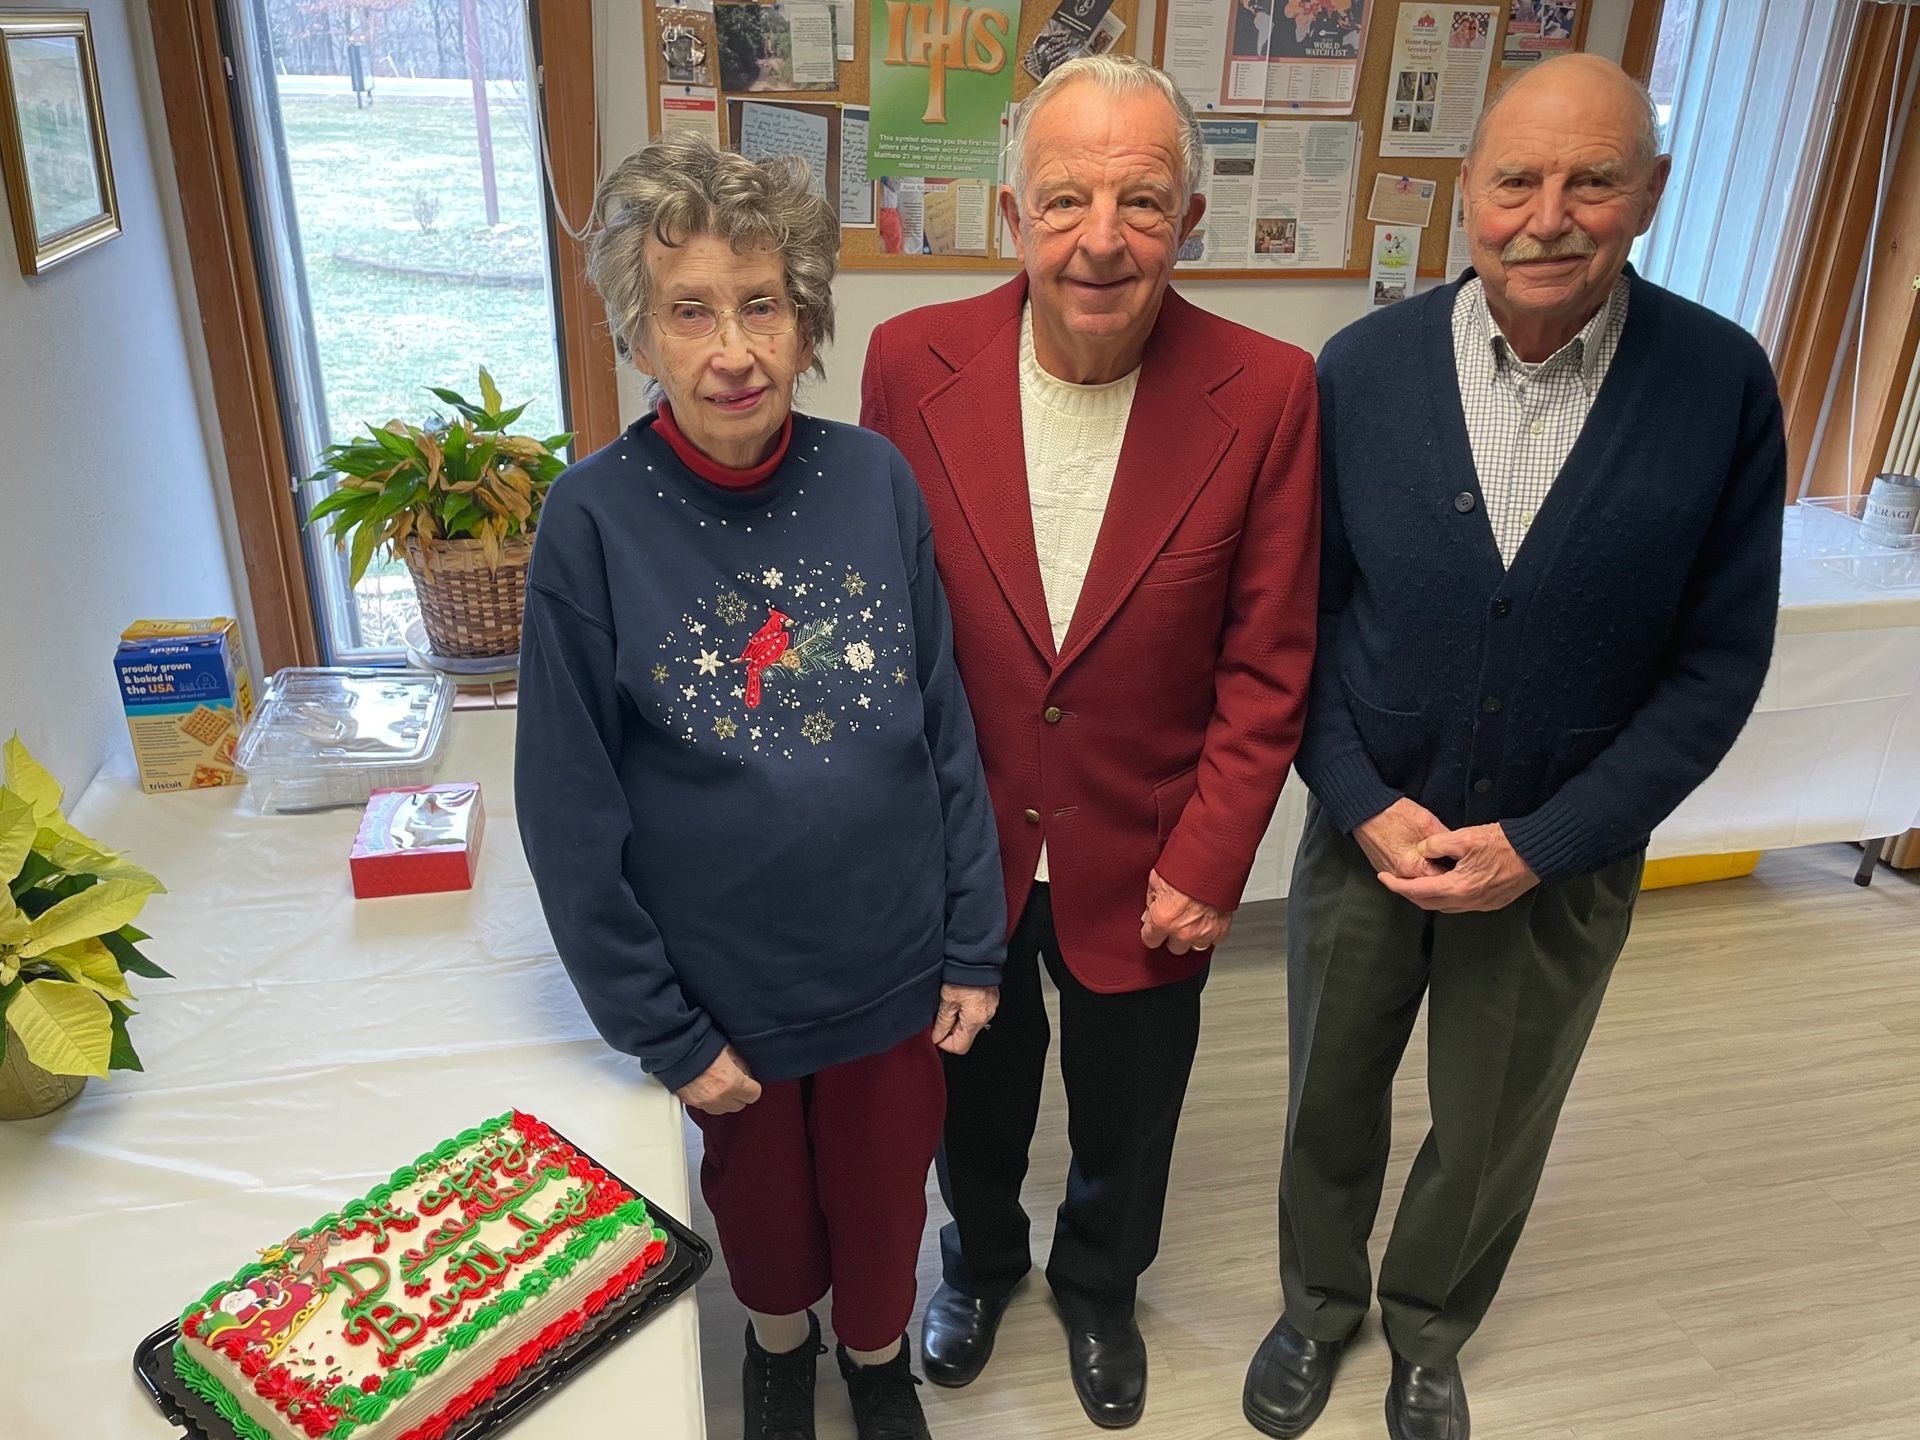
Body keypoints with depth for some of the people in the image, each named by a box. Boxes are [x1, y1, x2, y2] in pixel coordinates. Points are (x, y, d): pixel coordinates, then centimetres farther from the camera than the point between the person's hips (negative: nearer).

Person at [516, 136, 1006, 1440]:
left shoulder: (875, 481, -11)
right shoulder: (595, 521, -17)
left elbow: (947, 733, -3)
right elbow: (571, 811, -11)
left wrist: (973, 949, -1)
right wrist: (665, 1032, -8)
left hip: (895, 971, 2)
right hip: (726, 990, -1)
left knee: (885, 1198, 22)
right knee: (762, 1200, 24)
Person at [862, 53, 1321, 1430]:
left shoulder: (1267, 394, -16)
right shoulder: (913, 361, -14)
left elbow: (1267, 662, -9)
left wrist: (1208, 862, -11)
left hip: (1147, 869, 0)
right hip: (956, 852, 1)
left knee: (1125, 1126, 24)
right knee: (974, 1099, 26)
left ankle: (1100, 1287, 56)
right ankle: (981, 1260, 58)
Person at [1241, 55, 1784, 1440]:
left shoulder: (1724, 386, -13)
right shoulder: (1361, 368, -11)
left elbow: (1719, 659, -9)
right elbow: (1297, 616, -4)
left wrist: (1541, 843, -14)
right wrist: (1365, 804, -13)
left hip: (1565, 857, 0)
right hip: (1367, 835, 1)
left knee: (1493, 1135, 20)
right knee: (1332, 1105, 20)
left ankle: (1429, 1328, 50)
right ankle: (1318, 1305, 49)